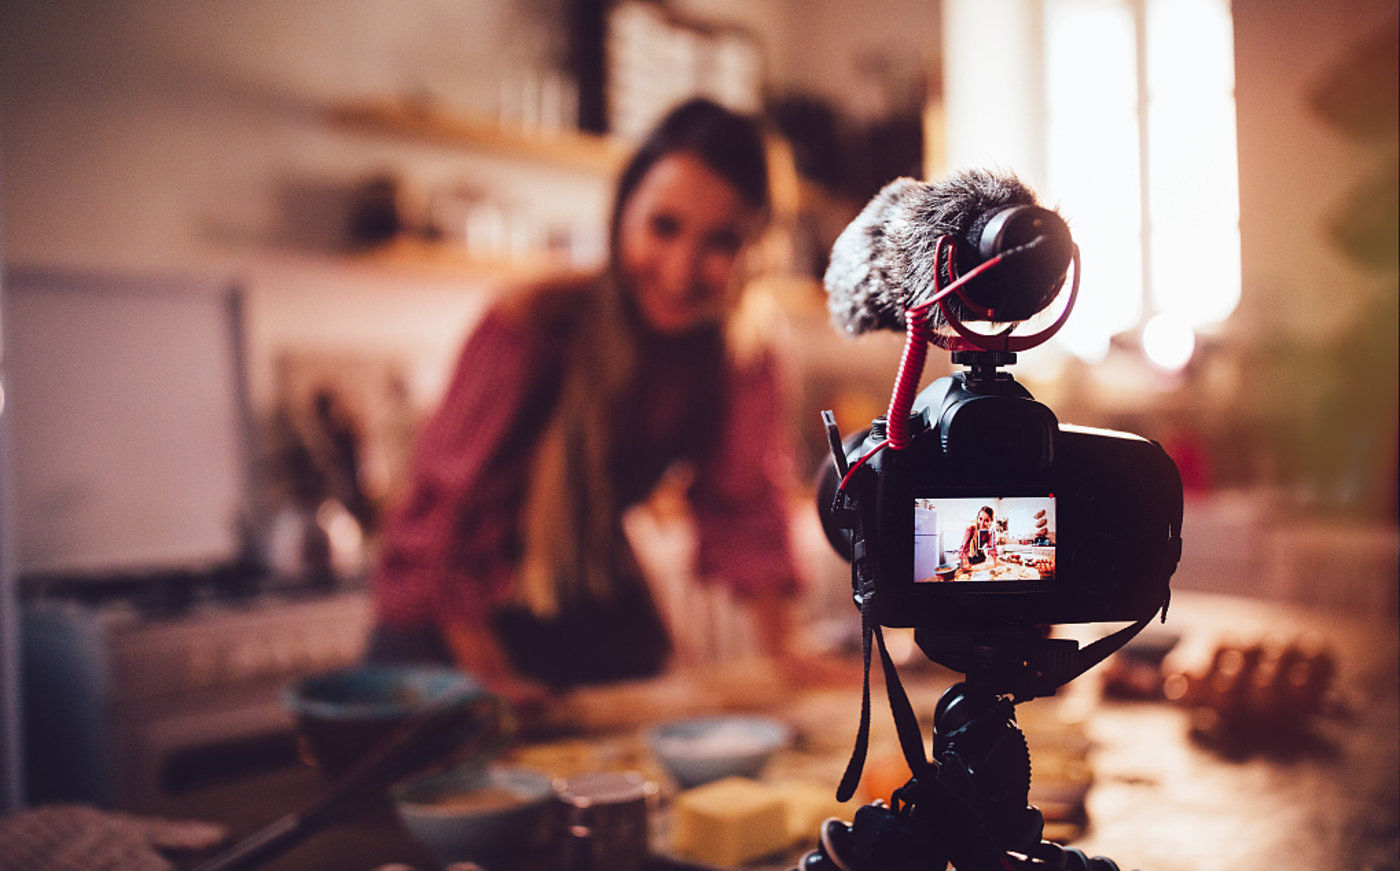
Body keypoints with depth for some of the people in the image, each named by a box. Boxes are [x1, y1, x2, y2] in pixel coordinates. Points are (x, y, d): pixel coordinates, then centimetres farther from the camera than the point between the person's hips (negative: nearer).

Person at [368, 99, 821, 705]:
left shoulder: (741, 357, -13)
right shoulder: (532, 324, -28)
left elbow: (743, 503, -6)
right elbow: (452, 499, -23)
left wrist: (784, 654, -9)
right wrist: (491, 677, -22)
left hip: (604, 619, 5)